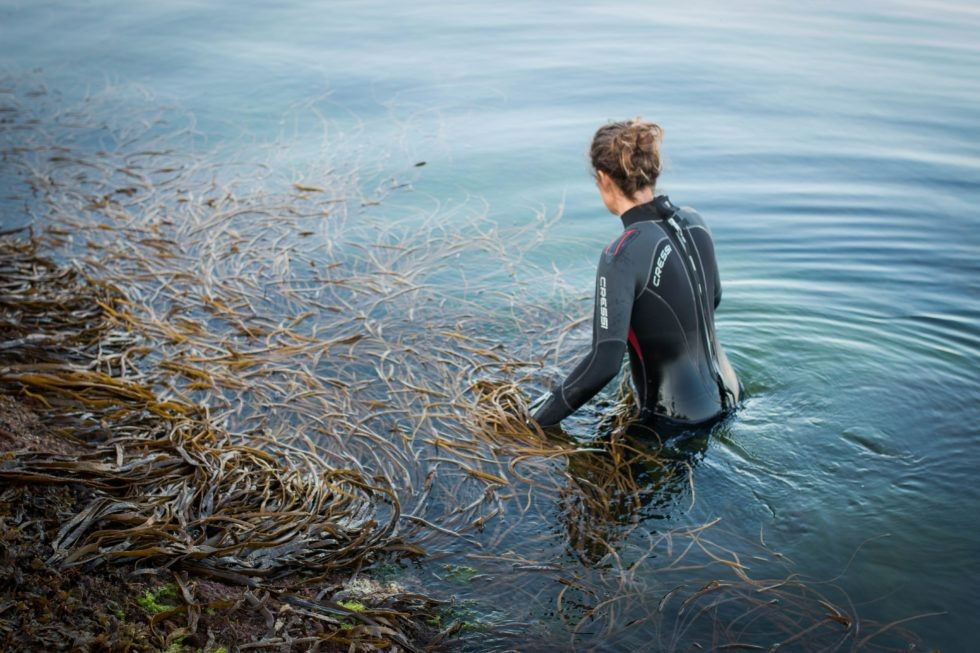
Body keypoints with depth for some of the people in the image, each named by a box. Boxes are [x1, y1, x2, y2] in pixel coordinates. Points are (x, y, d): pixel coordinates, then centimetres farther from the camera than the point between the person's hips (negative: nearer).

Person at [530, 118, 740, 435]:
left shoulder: (622, 254, -24)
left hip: (677, 422, -8)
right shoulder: (692, 221, -1)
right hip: (725, 396, 8)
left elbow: (604, 362, -26)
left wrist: (550, 411, -11)